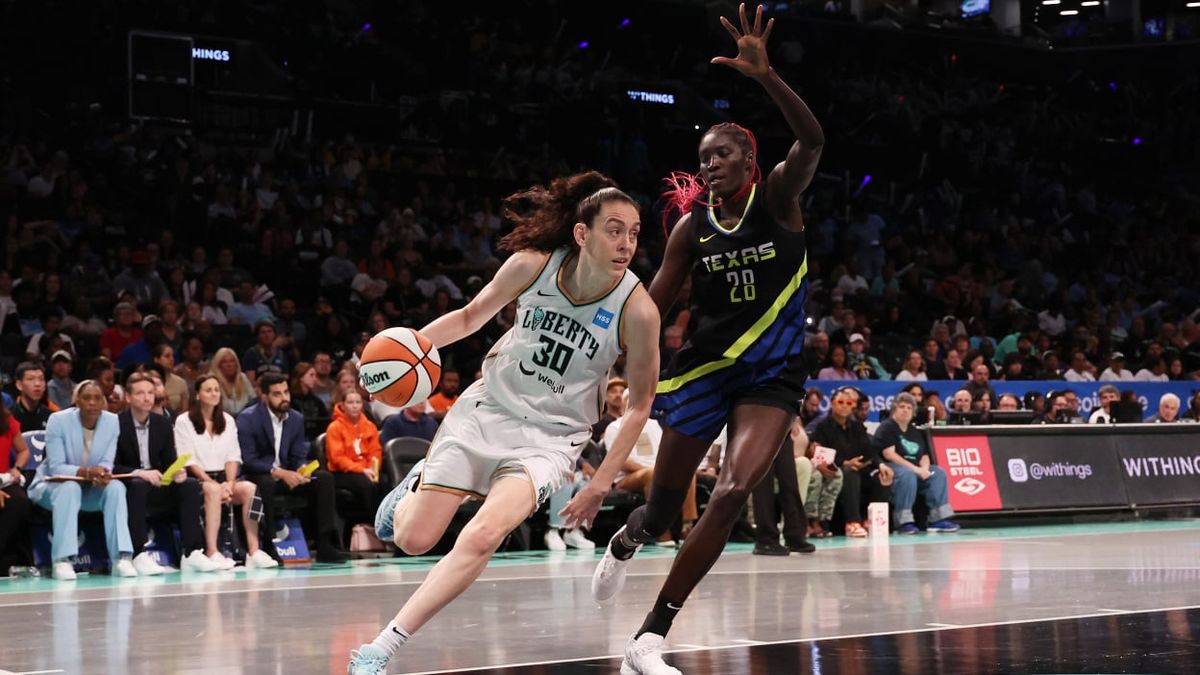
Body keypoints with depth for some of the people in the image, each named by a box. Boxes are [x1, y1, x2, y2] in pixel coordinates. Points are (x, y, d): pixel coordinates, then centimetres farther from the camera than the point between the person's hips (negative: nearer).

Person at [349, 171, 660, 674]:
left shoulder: (637, 310, -19)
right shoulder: (534, 264, -13)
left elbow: (639, 404, -6)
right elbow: (471, 317, 5)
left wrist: (601, 485, -8)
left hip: (550, 436, -2)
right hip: (488, 406, 2)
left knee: (482, 536, -26)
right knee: (412, 540, 0)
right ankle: (414, 488, 38)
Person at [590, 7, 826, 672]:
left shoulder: (777, 198, -7)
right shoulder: (692, 224, 0)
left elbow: (812, 140, -27)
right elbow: (652, 305, 3)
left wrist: (765, 76, -42)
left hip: (771, 374, -2)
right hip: (702, 367, 2)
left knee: (732, 494, -21)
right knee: (665, 502, 11)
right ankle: (625, 541, 53)